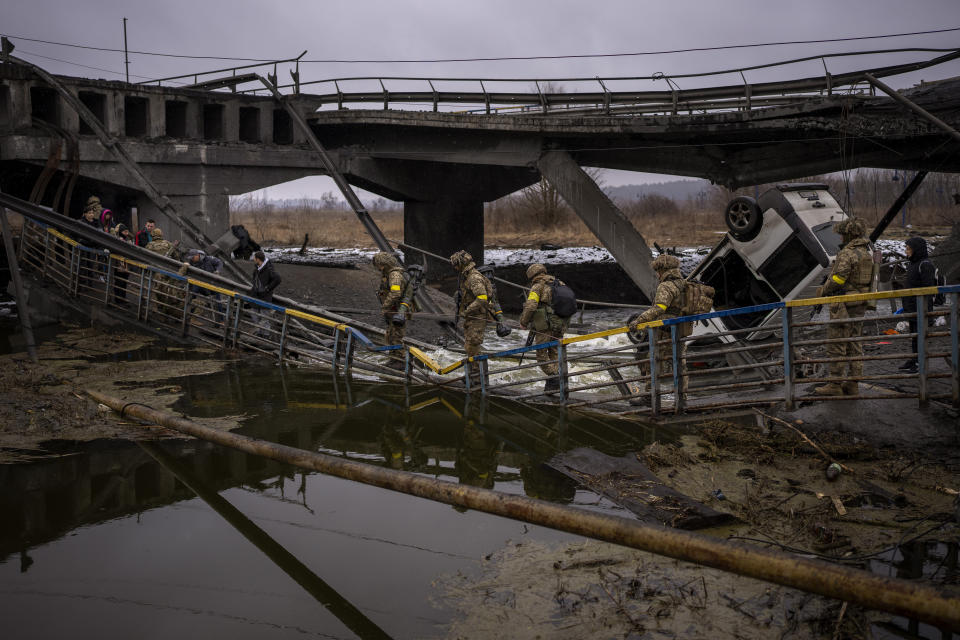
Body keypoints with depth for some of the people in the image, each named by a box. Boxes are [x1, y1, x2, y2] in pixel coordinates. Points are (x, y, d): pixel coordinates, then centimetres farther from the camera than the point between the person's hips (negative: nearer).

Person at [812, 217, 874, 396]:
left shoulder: (847, 253, -17)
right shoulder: (868, 251, 11)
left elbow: (837, 279, -20)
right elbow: (868, 278, 15)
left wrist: (823, 290, -1)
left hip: (844, 305, -9)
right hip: (861, 305, 9)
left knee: (836, 345, -3)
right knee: (855, 344, 12)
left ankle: (835, 384, -1)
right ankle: (853, 384, 15)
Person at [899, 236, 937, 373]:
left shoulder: (925, 265, -16)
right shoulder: (912, 263, 13)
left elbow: (929, 289, -19)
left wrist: (927, 310, -22)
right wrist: (906, 306, 24)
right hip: (912, 308, 9)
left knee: (919, 334, -6)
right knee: (913, 334, 16)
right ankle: (912, 361, 25)